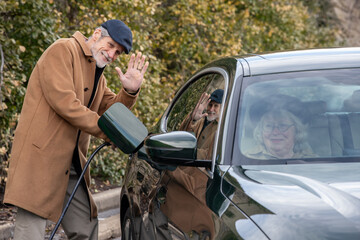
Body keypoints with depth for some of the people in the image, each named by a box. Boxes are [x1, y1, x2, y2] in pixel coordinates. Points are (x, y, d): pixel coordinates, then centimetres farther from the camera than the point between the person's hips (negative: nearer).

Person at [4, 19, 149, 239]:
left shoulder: (98, 75, 22)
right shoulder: (63, 50, -7)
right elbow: (63, 100, -18)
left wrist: (130, 91, -1)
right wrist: (106, 130, -16)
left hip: (71, 165, 9)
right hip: (40, 157, -9)